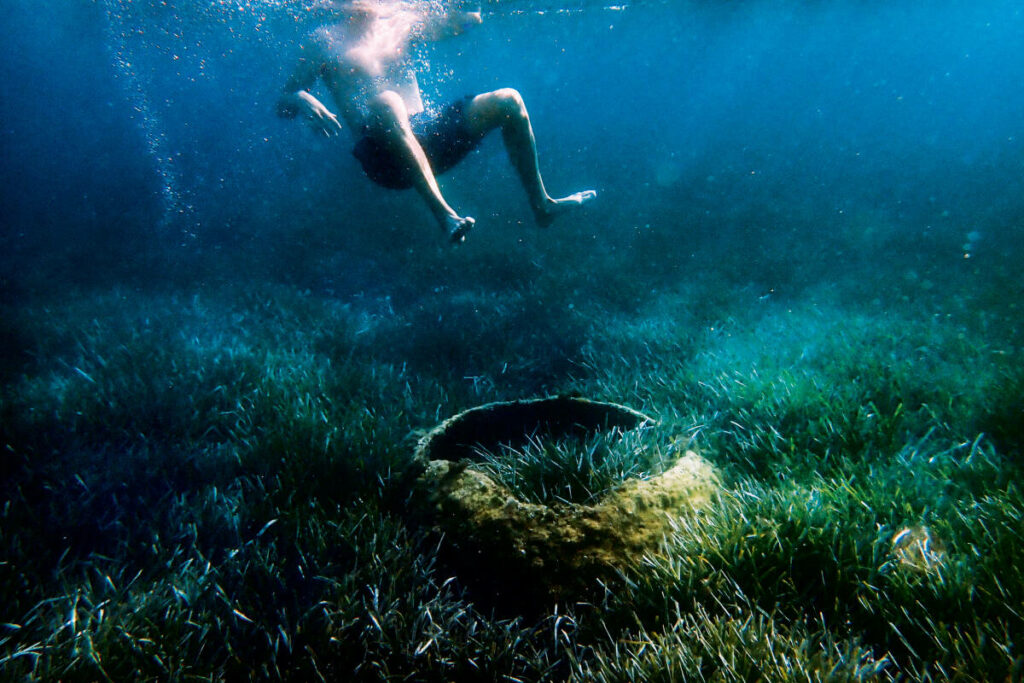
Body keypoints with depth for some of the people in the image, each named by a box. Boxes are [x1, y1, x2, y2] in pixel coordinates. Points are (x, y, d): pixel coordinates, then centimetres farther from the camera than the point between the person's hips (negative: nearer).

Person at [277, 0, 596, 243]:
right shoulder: (323, 41, 11)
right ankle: (443, 212, -46)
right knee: (384, 102, -38)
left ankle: (541, 204, 3)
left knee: (508, 101, -4)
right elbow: (283, 104, 7)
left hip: (428, 137, 5)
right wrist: (305, 101, -16)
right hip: (384, 155, -5)